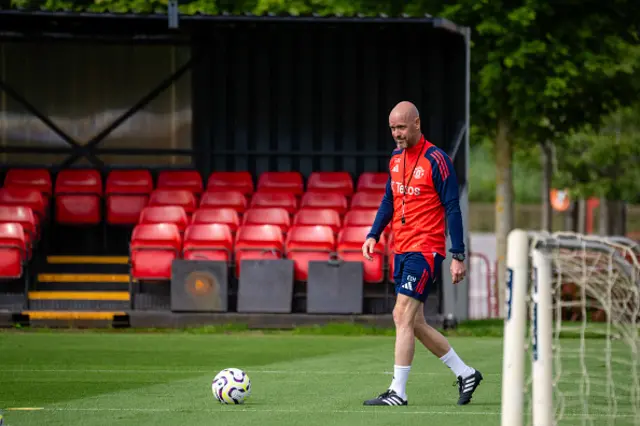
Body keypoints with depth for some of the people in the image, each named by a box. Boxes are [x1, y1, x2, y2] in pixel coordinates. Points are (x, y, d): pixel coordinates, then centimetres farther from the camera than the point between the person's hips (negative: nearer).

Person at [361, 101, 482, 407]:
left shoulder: (436, 160, -12)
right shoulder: (396, 158, 11)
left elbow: (452, 209, -12)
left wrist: (458, 256, -14)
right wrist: (373, 234, 6)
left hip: (426, 249, -8)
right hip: (401, 251, 8)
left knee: (403, 315, -13)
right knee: (413, 322, 11)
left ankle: (398, 392, -10)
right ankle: (465, 374, 23)